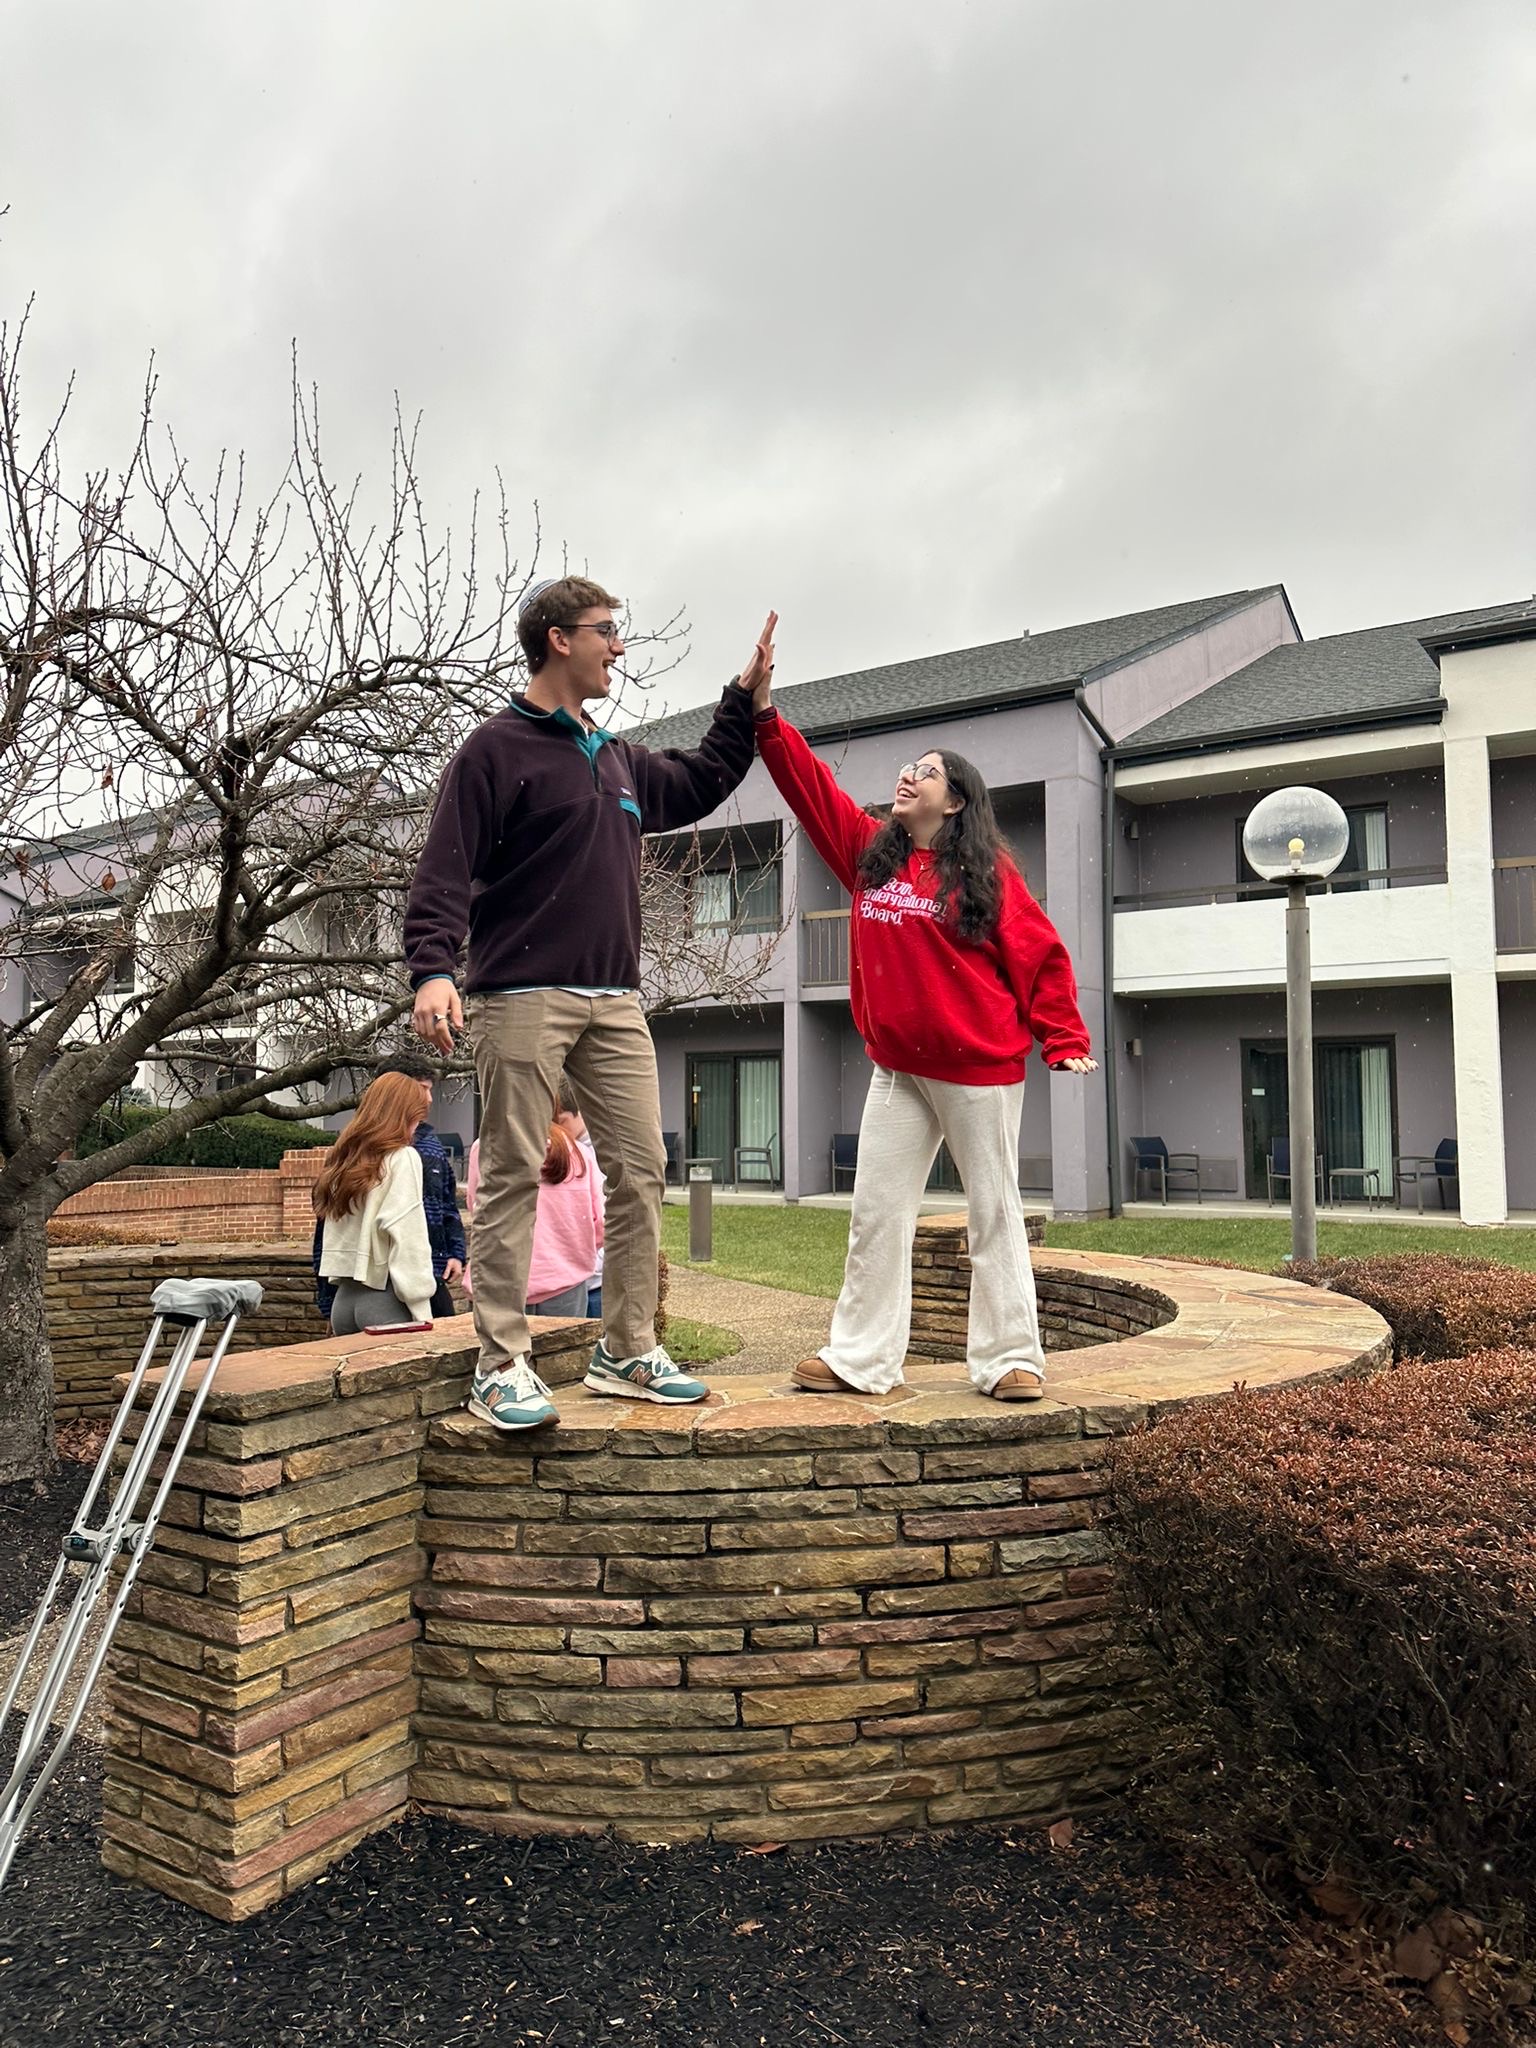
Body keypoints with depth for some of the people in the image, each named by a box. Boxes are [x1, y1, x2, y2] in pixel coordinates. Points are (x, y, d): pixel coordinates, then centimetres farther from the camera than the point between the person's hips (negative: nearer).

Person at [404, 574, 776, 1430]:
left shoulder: (621, 759, 20)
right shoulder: (497, 749, -2)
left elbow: (700, 785, 37)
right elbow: (445, 872, -10)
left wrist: (746, 699, 33)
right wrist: (433, 970, -24)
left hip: (616, 1003, 7)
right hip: (524, 998, -7)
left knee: (642, 1173, 5)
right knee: (513, 1177, -3)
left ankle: (628, 1352, 15)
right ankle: (503, 1363, 5)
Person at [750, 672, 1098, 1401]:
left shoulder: (984, 868, -4)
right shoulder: (869, 850, 9)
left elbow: (1039, 955, -4)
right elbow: (812, 786, 7)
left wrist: (1064, 1042, -9)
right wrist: (765, 716, -1)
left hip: (980, 1068, -5)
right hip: (896, 1068, 5)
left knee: (993, 1213, 5)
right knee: (875, 1214, 6)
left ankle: (1009, 1359, 14)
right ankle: (859, 1359, 14)